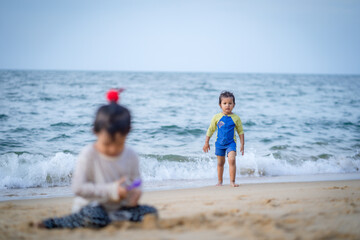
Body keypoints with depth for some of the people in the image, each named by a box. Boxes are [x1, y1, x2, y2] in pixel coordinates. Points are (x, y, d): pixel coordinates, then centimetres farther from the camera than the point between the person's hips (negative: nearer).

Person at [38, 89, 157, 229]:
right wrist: (111, 190, -24)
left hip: (119, 207, 5)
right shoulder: (88, 155, -14)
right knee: (95, 217, -38)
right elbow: (78, 187, -19)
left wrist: (135, 192, -16)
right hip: (91, 206, -5)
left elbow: (136, 181, 11)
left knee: (151, 212, -13)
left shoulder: (131, 156, 0)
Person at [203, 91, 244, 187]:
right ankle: (220, 181, 29)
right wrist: (206, 143, 7)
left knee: (232, 160, -19)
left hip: (231, 143, -2)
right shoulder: (217, 117, -4)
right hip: (219, 143, 2)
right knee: (220, 163, 13)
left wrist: (242, 144, -1)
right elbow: (210, 130, 5)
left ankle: (232, 181, -13)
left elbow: (240, 132, 2)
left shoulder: (236, 118, -6)